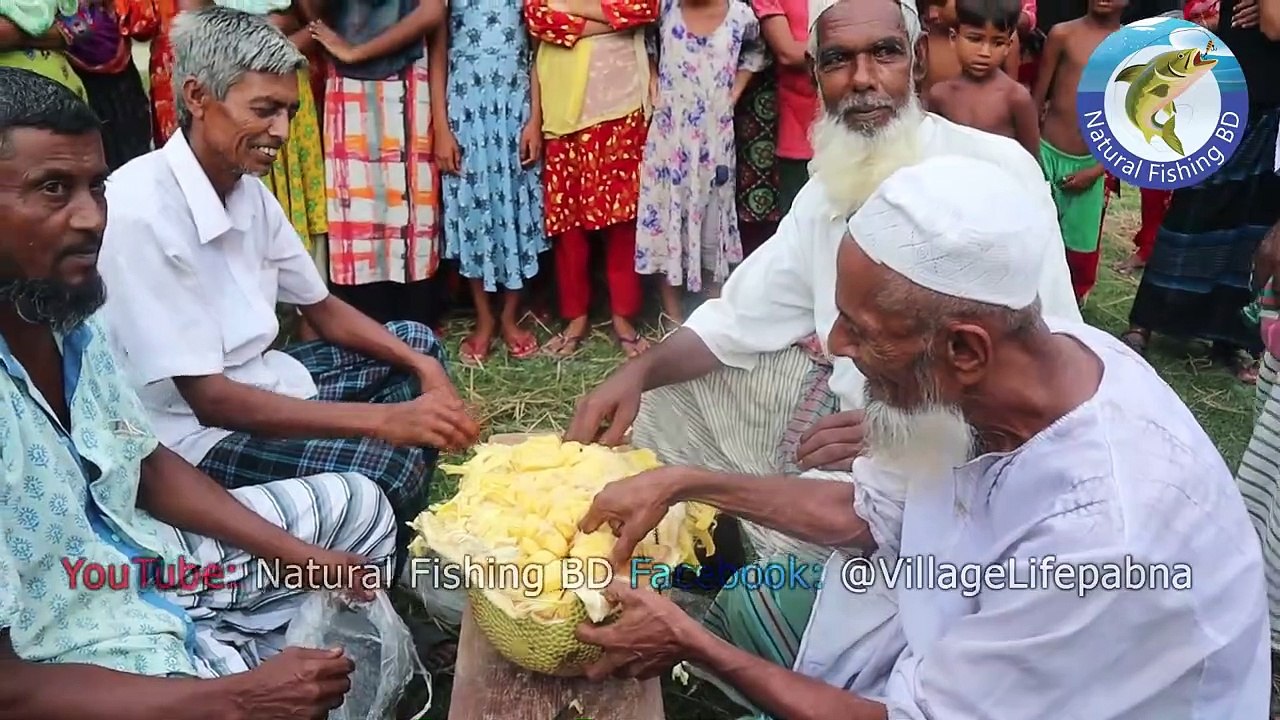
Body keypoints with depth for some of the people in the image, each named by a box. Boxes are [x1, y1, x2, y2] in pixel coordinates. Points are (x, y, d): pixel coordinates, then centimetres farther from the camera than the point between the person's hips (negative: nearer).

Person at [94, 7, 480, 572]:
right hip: (193, 431, -9)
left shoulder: (248, 190, 0)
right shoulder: (141, 211, -27)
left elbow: (322, 309, 10)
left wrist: (422, 365, -7)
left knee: (417, 343, 12)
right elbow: (208, 398, -28)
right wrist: (386, 419, -30)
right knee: (384, 464, -28)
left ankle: (407, 541, 17)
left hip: (258, 384, 10)